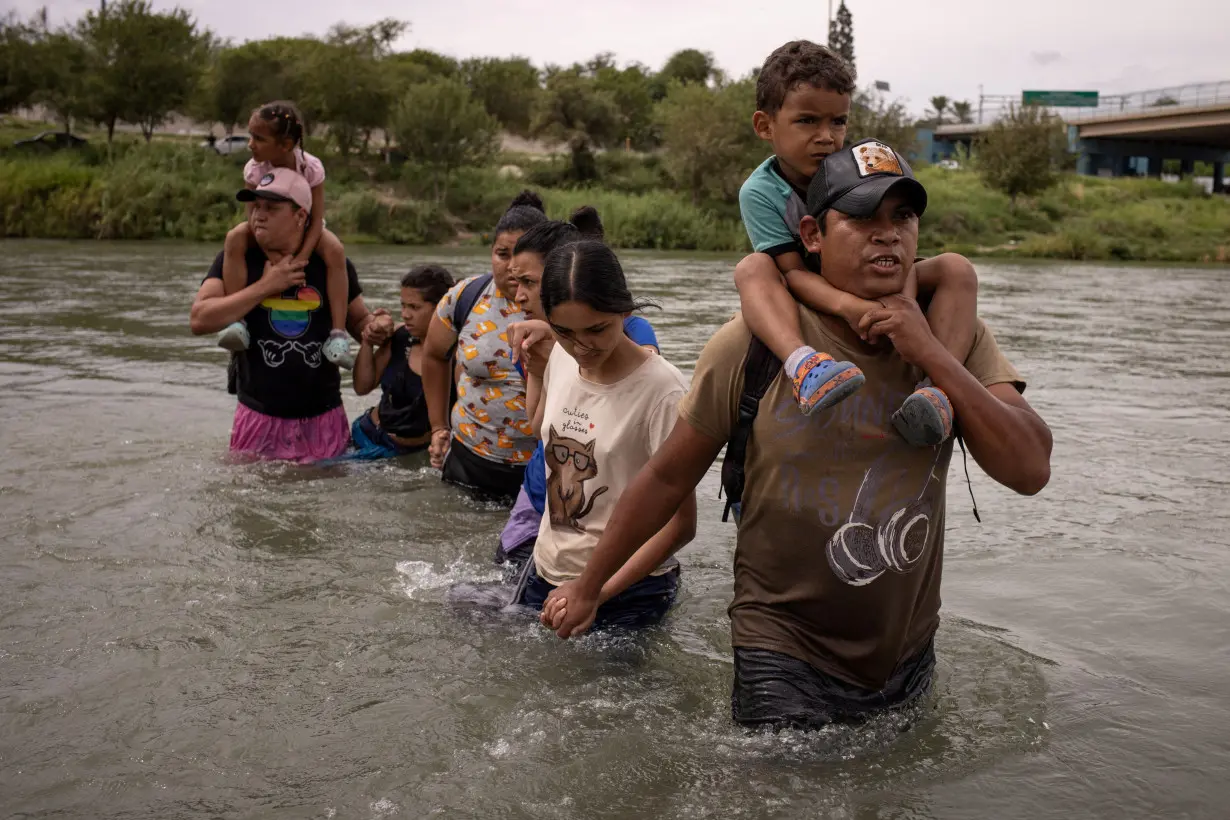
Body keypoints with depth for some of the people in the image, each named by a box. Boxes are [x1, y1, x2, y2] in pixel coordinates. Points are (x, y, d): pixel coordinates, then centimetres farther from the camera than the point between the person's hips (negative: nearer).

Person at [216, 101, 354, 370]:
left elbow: (316, 220, -23)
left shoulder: (311, 167, -25)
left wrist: (302, 256, -36)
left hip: (304, 228, -1)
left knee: (335, 251, -31)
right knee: (235, 238, -31)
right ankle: (237, 320, -33)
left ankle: (338, 332, -31)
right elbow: (254, 217, -19)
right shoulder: (254, 169, -21)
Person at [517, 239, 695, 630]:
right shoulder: (559, 358, -3)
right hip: (546, 569, 6)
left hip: (627, 589, -6)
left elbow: (680, 523, -19)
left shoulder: (661, 390, -22)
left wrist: (597, 593, -24)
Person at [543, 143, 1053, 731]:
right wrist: (588, 587, 3)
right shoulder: (753, 344, -14)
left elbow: (1030, 471, -15)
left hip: (909, 656, 4)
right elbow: (668, 477, -6)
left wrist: (932, 356, -24)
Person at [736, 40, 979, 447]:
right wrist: (846, 306, -47)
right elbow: (793, 270, -25)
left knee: (955, 268, -22)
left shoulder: (867, 166, -13)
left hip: (880, 296, 2)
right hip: (814, 301, -2)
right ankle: (804, 364, -60)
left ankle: (939, 387, -44)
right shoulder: (760, 192, -16)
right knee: (750, 273, -30)